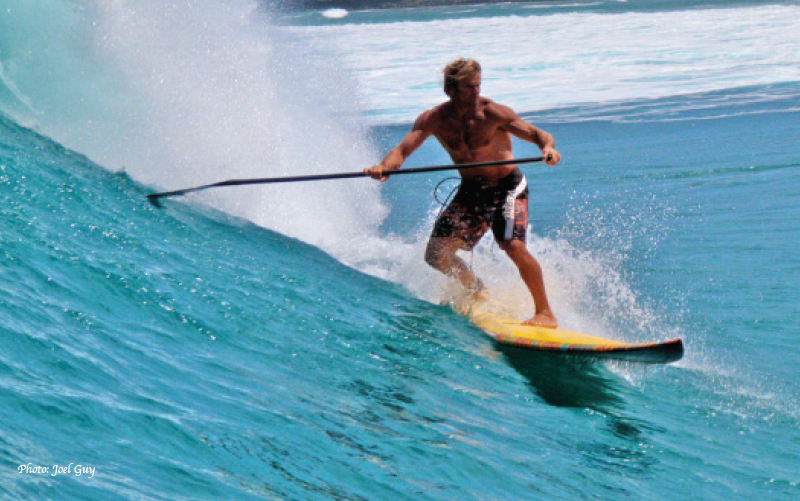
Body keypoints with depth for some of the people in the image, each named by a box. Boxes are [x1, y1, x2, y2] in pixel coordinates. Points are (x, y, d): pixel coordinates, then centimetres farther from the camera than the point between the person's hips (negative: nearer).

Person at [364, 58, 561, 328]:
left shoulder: (492, 113, -18)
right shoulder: (434, 119, -9)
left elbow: (537, 134, -21)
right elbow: (403, 149, -17)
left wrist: (548, 148, -45)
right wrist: (385, 167, -40)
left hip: (507, 186, -5)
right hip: (471, 191, 5)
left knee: (515, 247, -27)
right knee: (437, 255, 2)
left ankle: (545, 313, -13)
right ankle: (479, 294, 28)